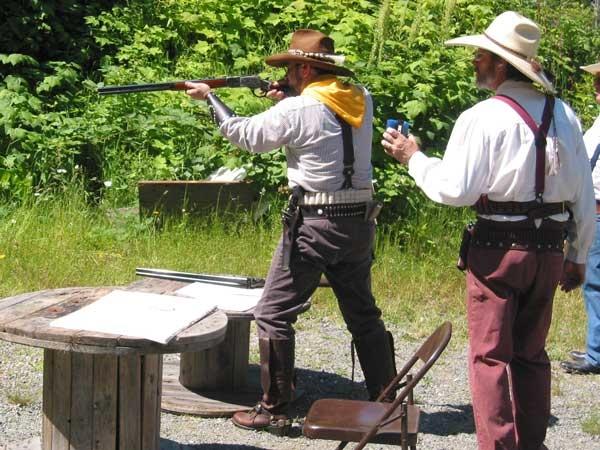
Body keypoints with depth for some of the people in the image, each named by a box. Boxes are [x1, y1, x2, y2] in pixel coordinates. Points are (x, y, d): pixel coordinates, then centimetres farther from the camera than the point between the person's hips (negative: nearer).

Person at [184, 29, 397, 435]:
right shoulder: (362, 99, 5)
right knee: (364, 315, 18)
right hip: (360, 222, 7)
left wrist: (209, 97, 13)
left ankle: (274, 412, 7)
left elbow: (247, 135, 0)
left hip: (314, 224, -7)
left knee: (273, 316, 4)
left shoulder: (297, 109, -13)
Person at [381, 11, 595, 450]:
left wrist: (414, 157, 1)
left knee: (490, 356, 3)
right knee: (531, 355, 16)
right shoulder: (564, 116, 5)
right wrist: (578, 256, 18)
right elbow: (585, 197, 9)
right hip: (550, 249, 6)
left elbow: (454, 189, -15)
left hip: (498, 248, -6)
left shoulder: (483, 118, -13)